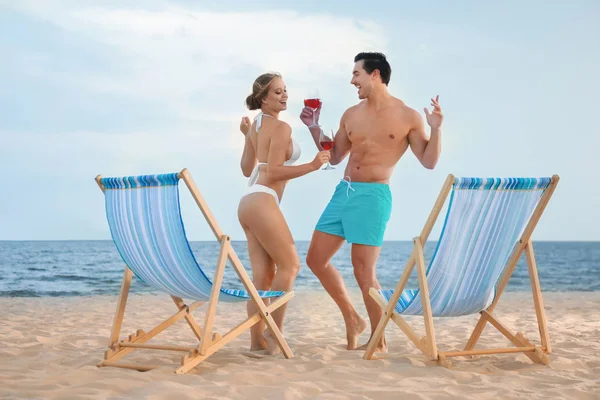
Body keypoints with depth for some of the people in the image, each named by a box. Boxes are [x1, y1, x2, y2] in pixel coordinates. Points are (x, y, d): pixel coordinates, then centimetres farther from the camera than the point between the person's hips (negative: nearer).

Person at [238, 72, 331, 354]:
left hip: (249, 202, 9)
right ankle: (273, 332, -7)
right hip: (262, 202, -9)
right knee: (290, 265, -3)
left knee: (262, 274, 5)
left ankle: (257, 340, 2)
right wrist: (312, 165, -20)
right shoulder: (280, 127, -9)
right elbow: (274, 172, -17)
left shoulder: (256, 125, 17)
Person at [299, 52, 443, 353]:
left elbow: (429, 162, -2)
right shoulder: (351, 115, 12)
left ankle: (379, 342, 9)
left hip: (373, 195, -6)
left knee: (363, 271, -7)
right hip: (343, 191, 7)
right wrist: (314, 128, 11)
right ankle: (352, 319, 24)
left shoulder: (408, 117, -2)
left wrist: (436, 129, -15)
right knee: (316, 260, 8)